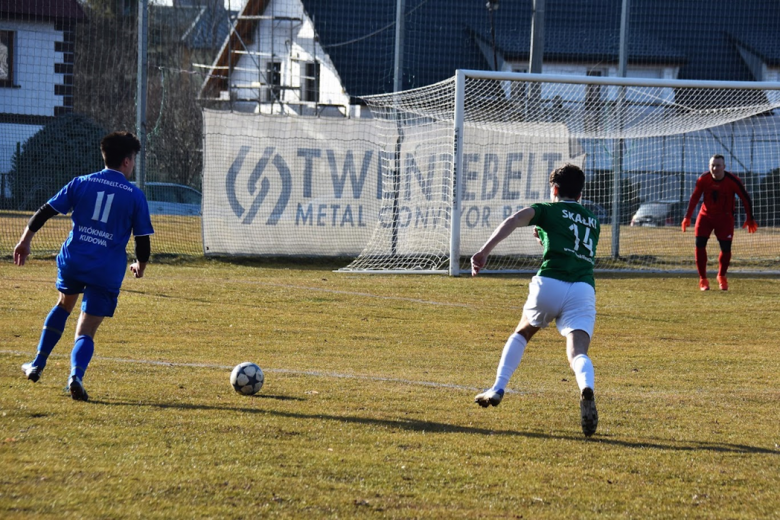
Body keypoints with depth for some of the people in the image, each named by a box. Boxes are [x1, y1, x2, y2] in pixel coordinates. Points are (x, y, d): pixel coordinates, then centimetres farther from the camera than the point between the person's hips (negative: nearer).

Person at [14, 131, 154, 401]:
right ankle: (76, 375, -28)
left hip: (72, 260, 3)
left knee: (64, 304, 33)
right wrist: (140, 265, 21)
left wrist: (25, 240, 12)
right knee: (85, 331, 1)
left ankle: (37, 365, 32)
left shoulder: (81, 184, 5)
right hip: (107, 271, -3)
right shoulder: (135, 196, -1)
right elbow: (143, 240, 1)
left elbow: (45, 212, 3)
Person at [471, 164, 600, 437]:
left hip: (550, 282, -1)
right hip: (584, 289, 1)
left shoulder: (547, 210, 17)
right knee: (577, 353, -13)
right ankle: (586, 389, -46)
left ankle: (497, 389, 22)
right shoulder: (593, 222, 30)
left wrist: (485, 251, -13)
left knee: (522, 332, 27)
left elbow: (514, 220, -3)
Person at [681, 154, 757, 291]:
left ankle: (721, 277, 21)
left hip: (725, 218, -1)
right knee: (700, 245, -12)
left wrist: (750, 219, -5)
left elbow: (746, 198, -7)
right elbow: (694, 198, -1)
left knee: (726, 248, -6)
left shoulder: (733, 181, -17)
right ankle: (703, 280, 0)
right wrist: (687, 217, -7)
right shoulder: (703, 179, -12)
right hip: (706, 216, 1)